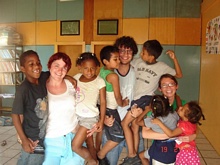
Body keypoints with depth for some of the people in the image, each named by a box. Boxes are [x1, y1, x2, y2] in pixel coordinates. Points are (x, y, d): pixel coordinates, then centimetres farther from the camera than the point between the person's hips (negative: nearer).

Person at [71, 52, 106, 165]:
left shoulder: (100, 81, -11)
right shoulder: (76, 78, 0)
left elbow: (103, 102, -8)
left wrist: (101, 120, -9)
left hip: (90, 117, -4)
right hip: (76, 115, 4)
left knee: (75, 147, -5)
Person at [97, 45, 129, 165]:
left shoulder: (102, 70, 2)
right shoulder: (113, 76, -21)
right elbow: (117, 96, -14)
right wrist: (122, 103, 5)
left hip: (102, 107, 9)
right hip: (110, 110, -8)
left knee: (102, 130, 24)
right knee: (118, 136, 3)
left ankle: (97, 152, 37)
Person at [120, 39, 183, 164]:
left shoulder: (161, 66, -4)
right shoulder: (137, 62, 5)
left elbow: (179, 75, 0)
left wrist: (174, 59, -12)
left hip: (145, 98, -5)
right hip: (133, 98, 5)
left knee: (125, 123, -12)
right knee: (134, 128, 10)